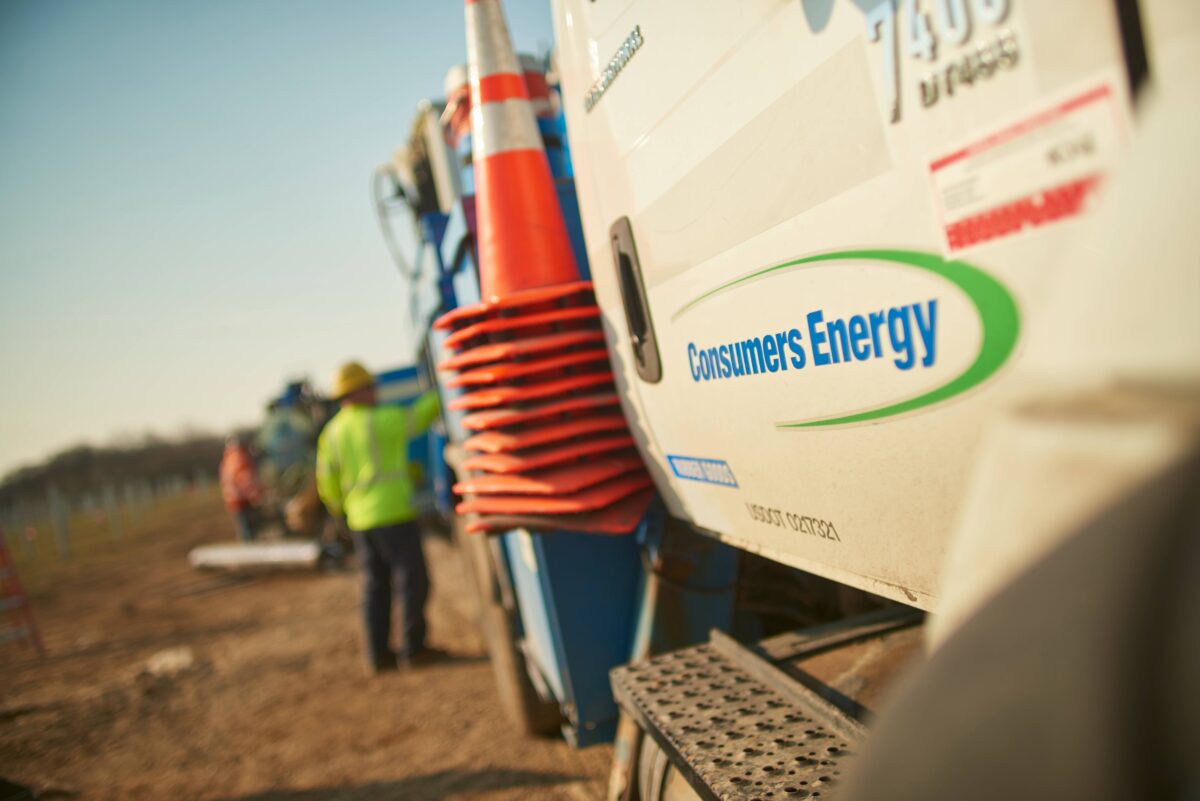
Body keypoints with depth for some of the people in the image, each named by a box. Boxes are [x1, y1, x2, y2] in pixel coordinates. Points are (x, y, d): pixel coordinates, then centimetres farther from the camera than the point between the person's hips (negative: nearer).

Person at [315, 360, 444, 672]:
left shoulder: (331, 433, 8)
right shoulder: (380, 420, -11)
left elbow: (327, 483, 12)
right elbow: (419, 416, 0)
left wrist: (338, 506, 31)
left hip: (360, 521, 7)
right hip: (393, 514, -7)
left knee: (376, 585, 12)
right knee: (413, 580, 2)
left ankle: (378, 653, 15)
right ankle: (413, 648, 6)